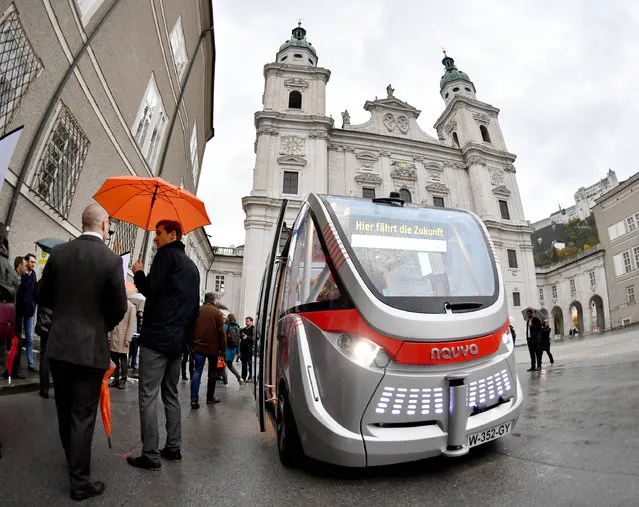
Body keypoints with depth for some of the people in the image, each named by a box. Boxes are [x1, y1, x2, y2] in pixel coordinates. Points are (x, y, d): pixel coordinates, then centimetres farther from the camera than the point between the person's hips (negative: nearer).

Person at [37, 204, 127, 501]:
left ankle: (73, 462, 41)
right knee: (83, 416, 6)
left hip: (58, 345, 5)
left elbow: (43, 298, 6)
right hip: (90, 348, -5)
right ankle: (80, 481, 17)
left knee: (65, 411, 21)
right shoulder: (111, 259, -14)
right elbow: (119, 308, -9)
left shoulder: (58, 253, -2)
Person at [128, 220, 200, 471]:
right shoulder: (191, 266, 18)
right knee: (171, 396, 16)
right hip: (177, 341, 8)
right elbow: (194, 307, 18)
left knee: (148, 396, -2)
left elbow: (150, 290, -15)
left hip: (156, 337, -8)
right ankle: (173, 448, 22)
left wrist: (138, 273, 3)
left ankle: (150, 455, 3)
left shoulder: (166, 254, -6)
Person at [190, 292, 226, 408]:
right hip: (213, 347, -2)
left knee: (197, 371, 3)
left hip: (198, 347, 3)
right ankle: (210, 397, 19)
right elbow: (221, 332, -10)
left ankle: (194, 399, -6)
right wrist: (223, 349, -4)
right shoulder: (217, 313, -8)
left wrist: (191, 345, 15)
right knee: (212, 373, 11)